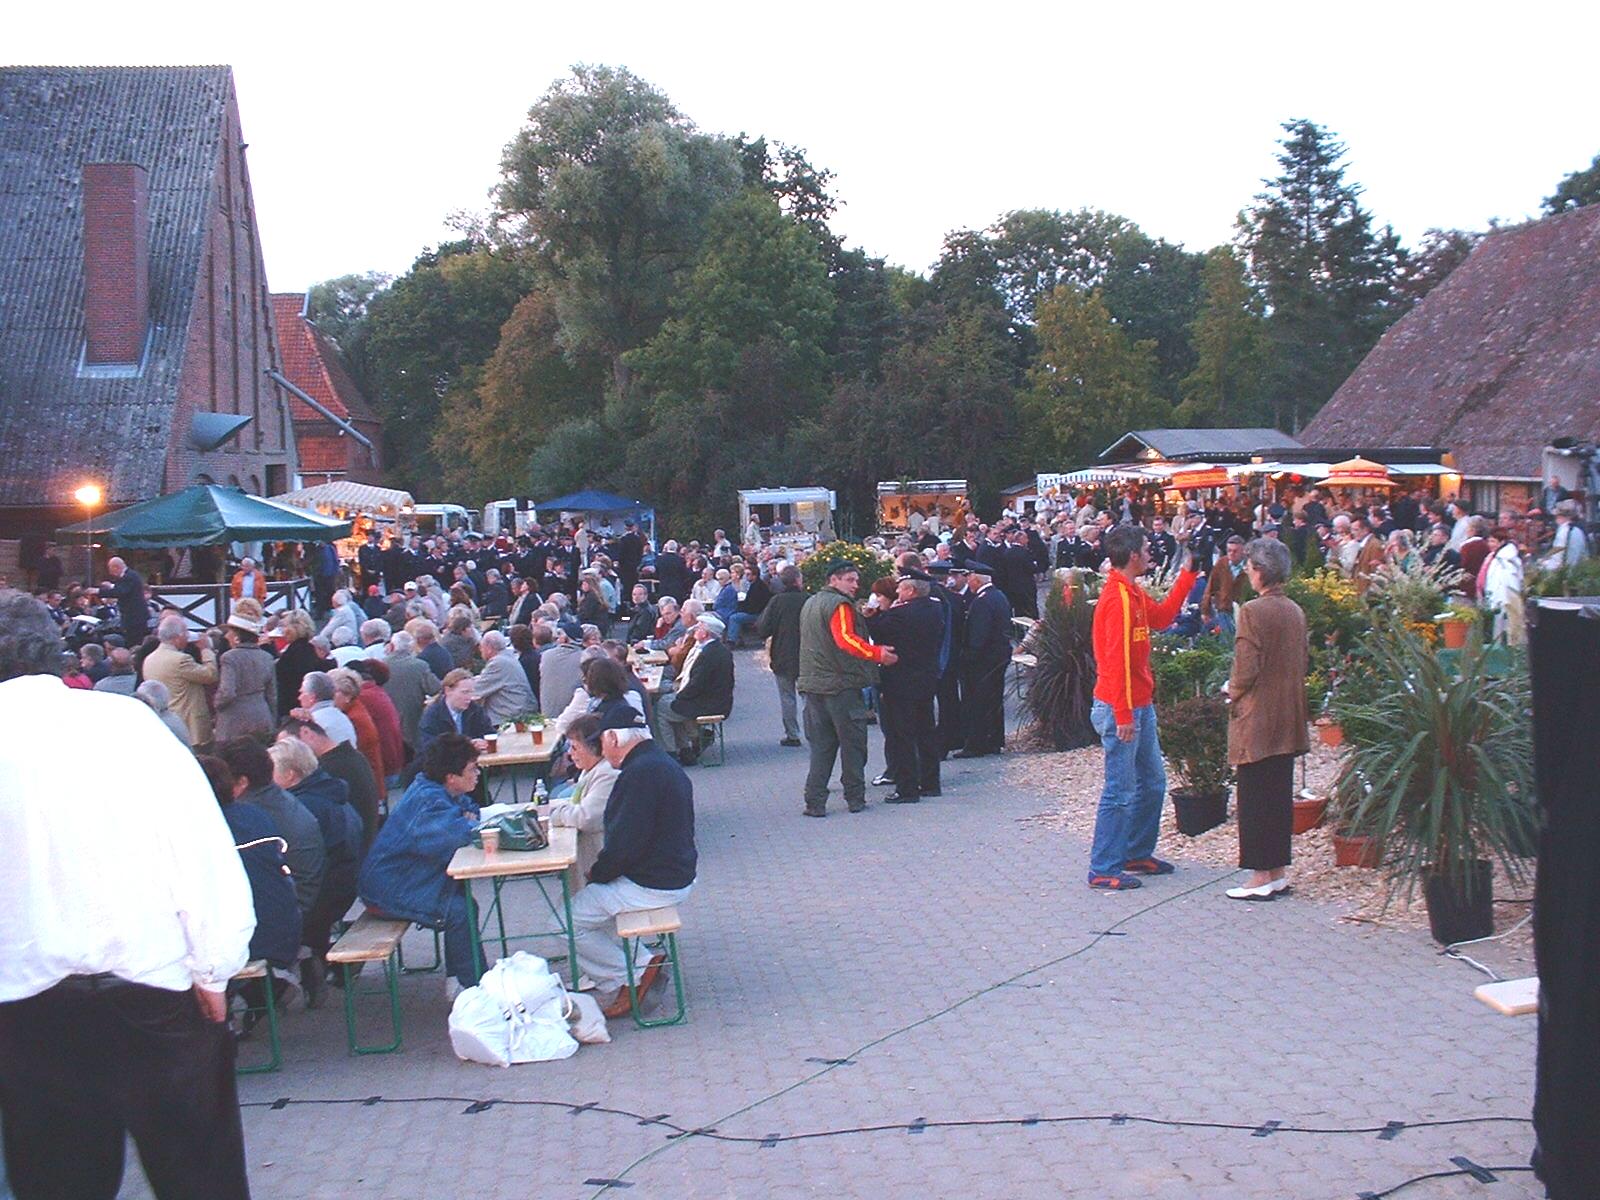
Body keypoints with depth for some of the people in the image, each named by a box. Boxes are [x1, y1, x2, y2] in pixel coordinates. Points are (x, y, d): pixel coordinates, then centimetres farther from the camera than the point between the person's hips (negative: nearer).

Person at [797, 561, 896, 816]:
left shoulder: (810, 604, 18)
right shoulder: (839, 604, -11)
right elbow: (846, 639, -25)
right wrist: (877, 653, -30)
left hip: (813, 683, 8)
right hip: (840, 684, -8)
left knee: (821, 745, 9)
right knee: (852, 743, 4)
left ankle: (815, 802, 4)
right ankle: (855, 798, 10)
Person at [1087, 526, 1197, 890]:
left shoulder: (1134, 594, 11)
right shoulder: (1117, 597, -20)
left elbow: (1162, 617, 25)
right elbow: (1116, 659, -23)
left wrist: (1187, 576, 22)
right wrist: (1123, 715, -23)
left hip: (1141, 706, 10)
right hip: (1121, 709, -10)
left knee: (1153, 783, 17)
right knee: (1120, 791, -5)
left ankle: (1137, 854, 29)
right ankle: (1103, 870, 3)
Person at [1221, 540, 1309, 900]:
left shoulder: (1253, 611, -16)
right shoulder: (1295, 611, 7)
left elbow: (1246, 669, -18)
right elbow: (1301, 664, 14)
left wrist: (1233, 694, 1)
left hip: (1257, 719, -7)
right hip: (1288, 719, 7)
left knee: (1254, 799, -1)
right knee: (1280, 795, 12)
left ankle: (1260, 877, 2)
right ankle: (1277, 872, 19)